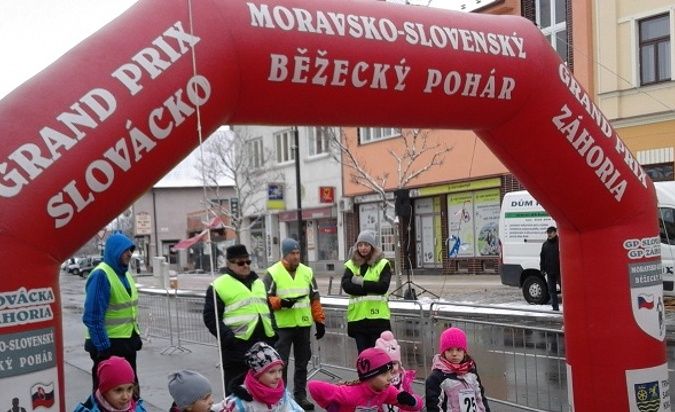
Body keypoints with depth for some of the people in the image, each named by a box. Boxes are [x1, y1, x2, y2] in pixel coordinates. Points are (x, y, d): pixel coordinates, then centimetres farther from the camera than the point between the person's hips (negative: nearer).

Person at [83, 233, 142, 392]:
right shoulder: (101, 275, -18)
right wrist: (102, 346, -21)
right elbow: (93, 317, -21)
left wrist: (137, 336, 18)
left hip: (128, 340, 9)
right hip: (109, 343, -9)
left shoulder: (124, 273, 10)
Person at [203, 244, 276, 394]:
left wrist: (273, 331, 12)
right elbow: (211, 316, -9)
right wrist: (227, 337, -19)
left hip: (263, 343, 6)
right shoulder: (219, 285, -7)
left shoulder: (258, 282, 15)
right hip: (237, 345, -6)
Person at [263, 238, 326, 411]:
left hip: (303, 325, 5)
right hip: (282, 326, -4)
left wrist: (320, 321, 9)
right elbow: (264, 298, -7)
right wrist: (280, 302, -23)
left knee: (302, 362, 13)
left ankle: (300, 395, 24)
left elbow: (315, 299, 12)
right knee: (281, 363, -1)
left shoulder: (307, 272, 7)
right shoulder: (272, 273, -7)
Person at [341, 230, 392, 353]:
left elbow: (383, 286, -12)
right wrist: (371, 288, -12)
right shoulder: (351, 265, 8)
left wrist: (361, 282, -11)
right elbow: (346, 285, -7)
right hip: (358, 316, 3)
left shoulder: (383, 264, 2)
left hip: (378, 316, -3)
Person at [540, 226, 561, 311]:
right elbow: (542, 257, 16)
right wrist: (542, 269, 9)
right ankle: (555, 307, 13)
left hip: (559, 271, -5)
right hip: (550, 272, 5)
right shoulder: (545, 244, 12)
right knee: (552, 290, 7)